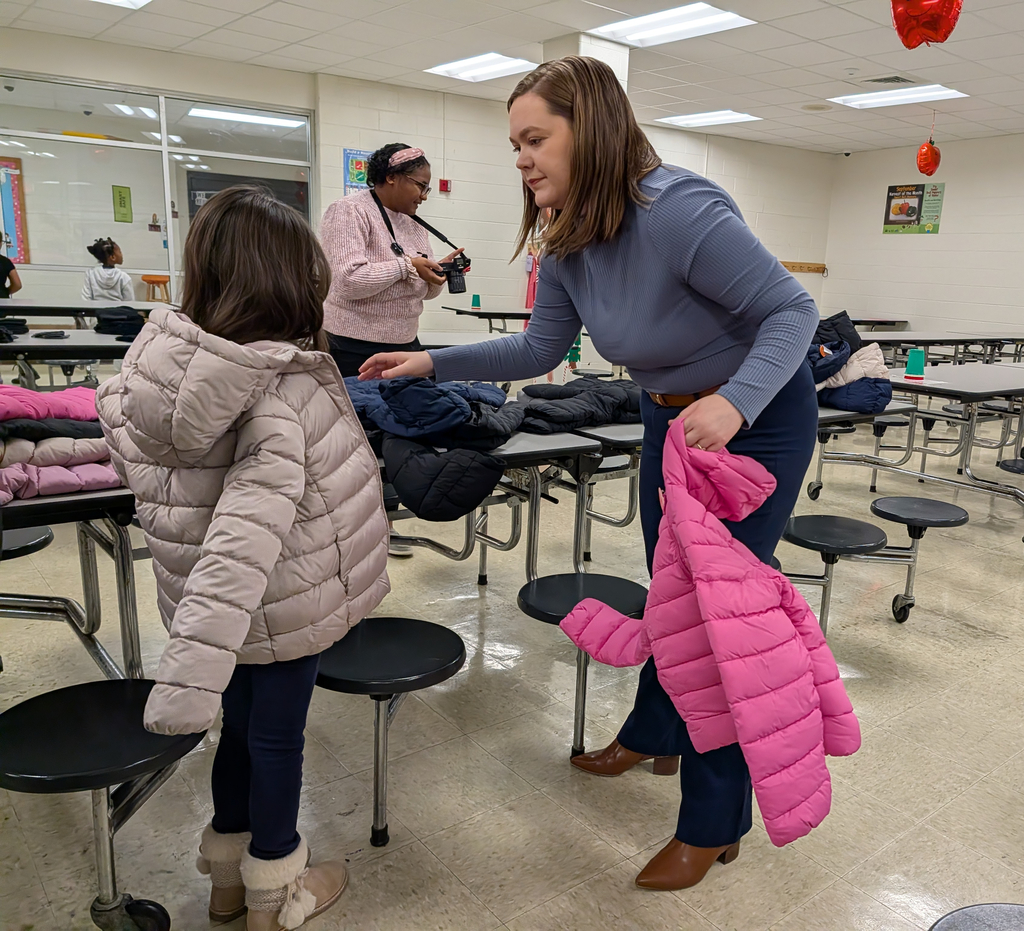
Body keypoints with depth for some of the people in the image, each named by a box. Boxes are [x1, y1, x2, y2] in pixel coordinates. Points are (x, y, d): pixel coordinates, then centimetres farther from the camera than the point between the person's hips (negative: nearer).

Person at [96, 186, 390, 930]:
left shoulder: (171, 365, -8)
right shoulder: (279, 395, -29)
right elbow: (246, 532, -38)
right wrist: (194, 663, -41)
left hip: (200, 597, 6)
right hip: (281, 606, -6)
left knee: (242, 725, 25)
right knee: (277, 736, 15)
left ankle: (229, 870, 47)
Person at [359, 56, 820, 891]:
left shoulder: (678, 211, -31)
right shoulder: (567, 245, -7)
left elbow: (792, 311, -28)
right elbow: (538, 351, 1)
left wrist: (734, 402, -45)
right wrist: (431, 363, -6)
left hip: (758, 421, -7)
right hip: (672, 416, 8)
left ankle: (713, 824, 18)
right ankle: (653, 735, 46)